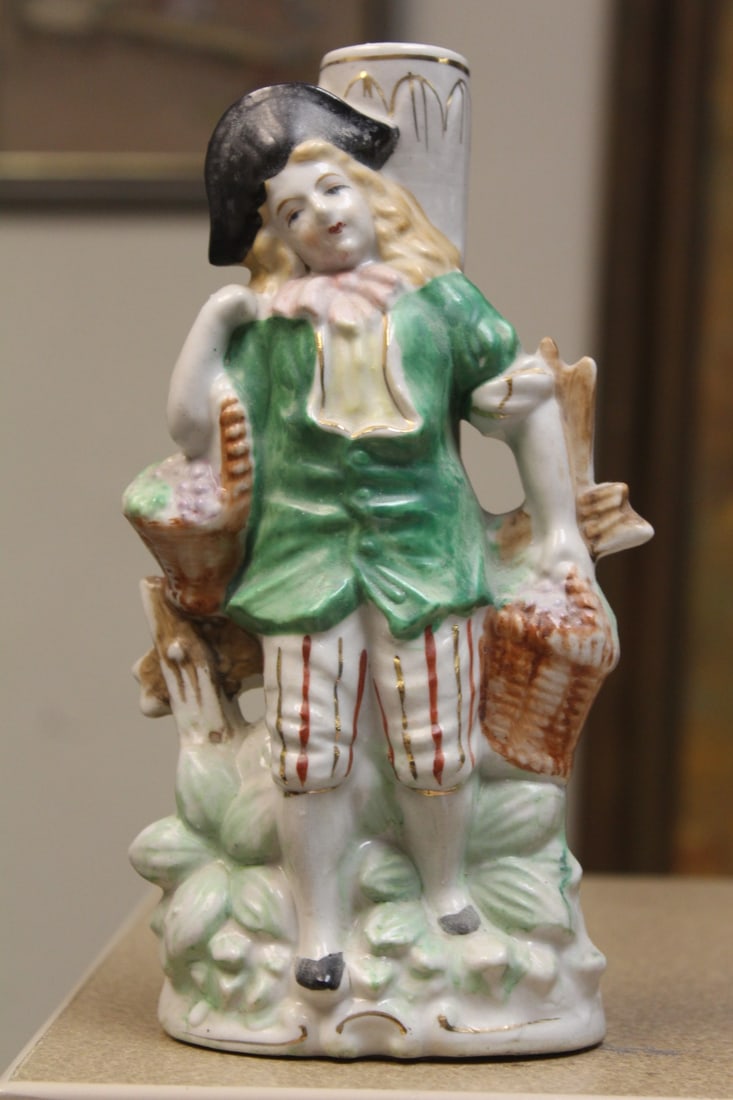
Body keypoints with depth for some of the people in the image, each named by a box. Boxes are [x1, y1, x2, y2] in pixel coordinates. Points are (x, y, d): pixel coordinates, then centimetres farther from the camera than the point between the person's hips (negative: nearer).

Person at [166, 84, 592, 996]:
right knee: (311, 750, -1)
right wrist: (214, 317, 2)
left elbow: (530, 407, 12)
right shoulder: (268, 324, 11)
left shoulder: (437, 295, 9)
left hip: (424, 542, 0)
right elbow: (192, 426, 8)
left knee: (434, 747, 2)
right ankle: (319, 930, 12)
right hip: (306, 548, 1)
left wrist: (556, 526, 8)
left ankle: (445, 899, 25)